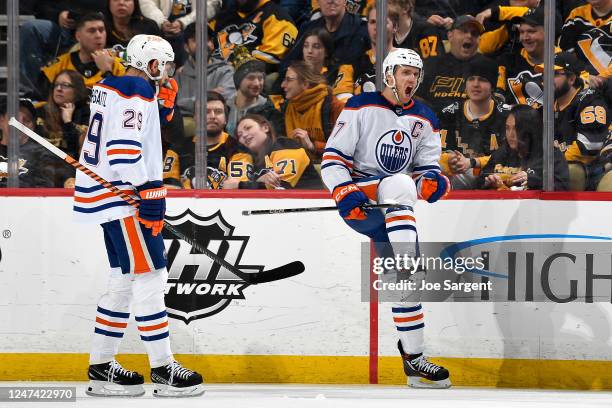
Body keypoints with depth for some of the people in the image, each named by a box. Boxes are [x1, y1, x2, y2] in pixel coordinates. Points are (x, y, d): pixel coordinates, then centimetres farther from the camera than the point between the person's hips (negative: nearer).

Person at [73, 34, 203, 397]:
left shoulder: (111, 88, 16)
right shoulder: (137, 93, -15)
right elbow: (124, 149, -24)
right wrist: (149, 194, -24)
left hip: (106, 196, 11)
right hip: (123, 195, -11)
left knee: (126, 279, 14)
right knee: (150, 276, -7)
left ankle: (102, 367, 16)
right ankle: (163, 369, -5)